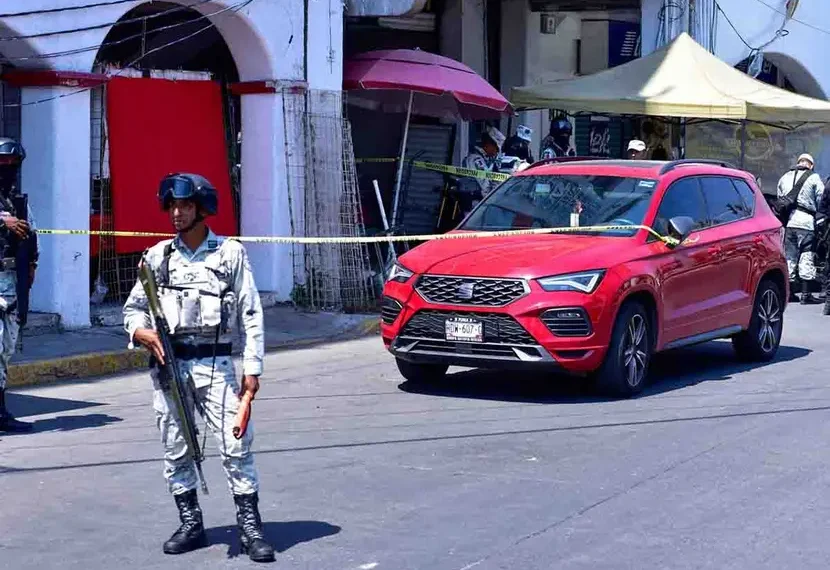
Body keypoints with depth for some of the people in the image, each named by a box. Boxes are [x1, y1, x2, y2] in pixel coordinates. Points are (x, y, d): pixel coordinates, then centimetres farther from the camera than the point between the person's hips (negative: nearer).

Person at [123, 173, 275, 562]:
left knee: (236, 446, -8)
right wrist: (140, 330, -10)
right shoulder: (158, 256, 8)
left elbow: (251, 314, 2)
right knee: (175, 450, 7)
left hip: (215, 365, -3)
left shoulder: (230, 253, 2)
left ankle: (250, 527, -1)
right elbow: (134, 307, 13)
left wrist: (252, 367, -4)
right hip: (168, 364, 3)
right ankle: (191, 524, 20)